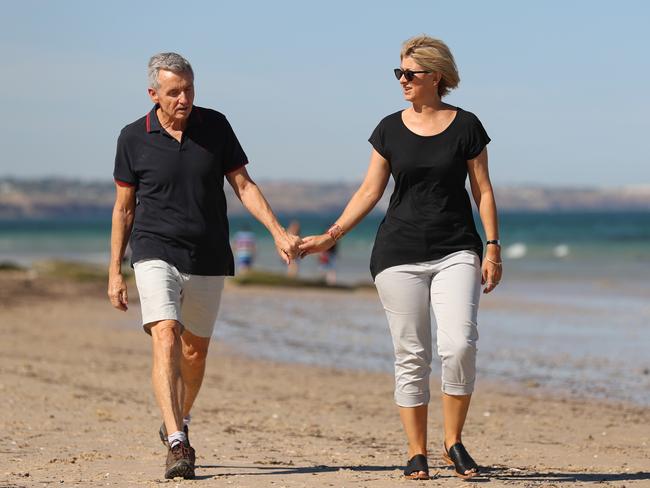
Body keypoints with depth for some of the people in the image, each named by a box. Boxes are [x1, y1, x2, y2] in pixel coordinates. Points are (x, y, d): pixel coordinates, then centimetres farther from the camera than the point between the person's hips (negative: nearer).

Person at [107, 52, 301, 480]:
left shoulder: (215, 126, 0)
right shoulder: (134, 138, -3)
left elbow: (244, 185, 3)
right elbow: (124, 208, 5)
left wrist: (277, 231, -10)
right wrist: (115, 272, 4)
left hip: (209, 260, 3)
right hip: (157, 255, -3)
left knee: (195, 349, 13)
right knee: (166, 338, -21)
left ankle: (179, 423, 39)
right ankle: (177, 445, -28)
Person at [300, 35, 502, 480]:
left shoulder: (466, 126, 2)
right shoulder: (390, 129, 6)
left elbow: (483, 190, 4)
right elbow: (370, 191, 9)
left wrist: (493, 248, -2)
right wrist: (331, 236, 1)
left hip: (456, 252, -2)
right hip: (399, 254, 2)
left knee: (460, 345, -18)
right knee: (411, 355, 1)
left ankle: (454, 442, -1)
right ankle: (417, 453, 9)